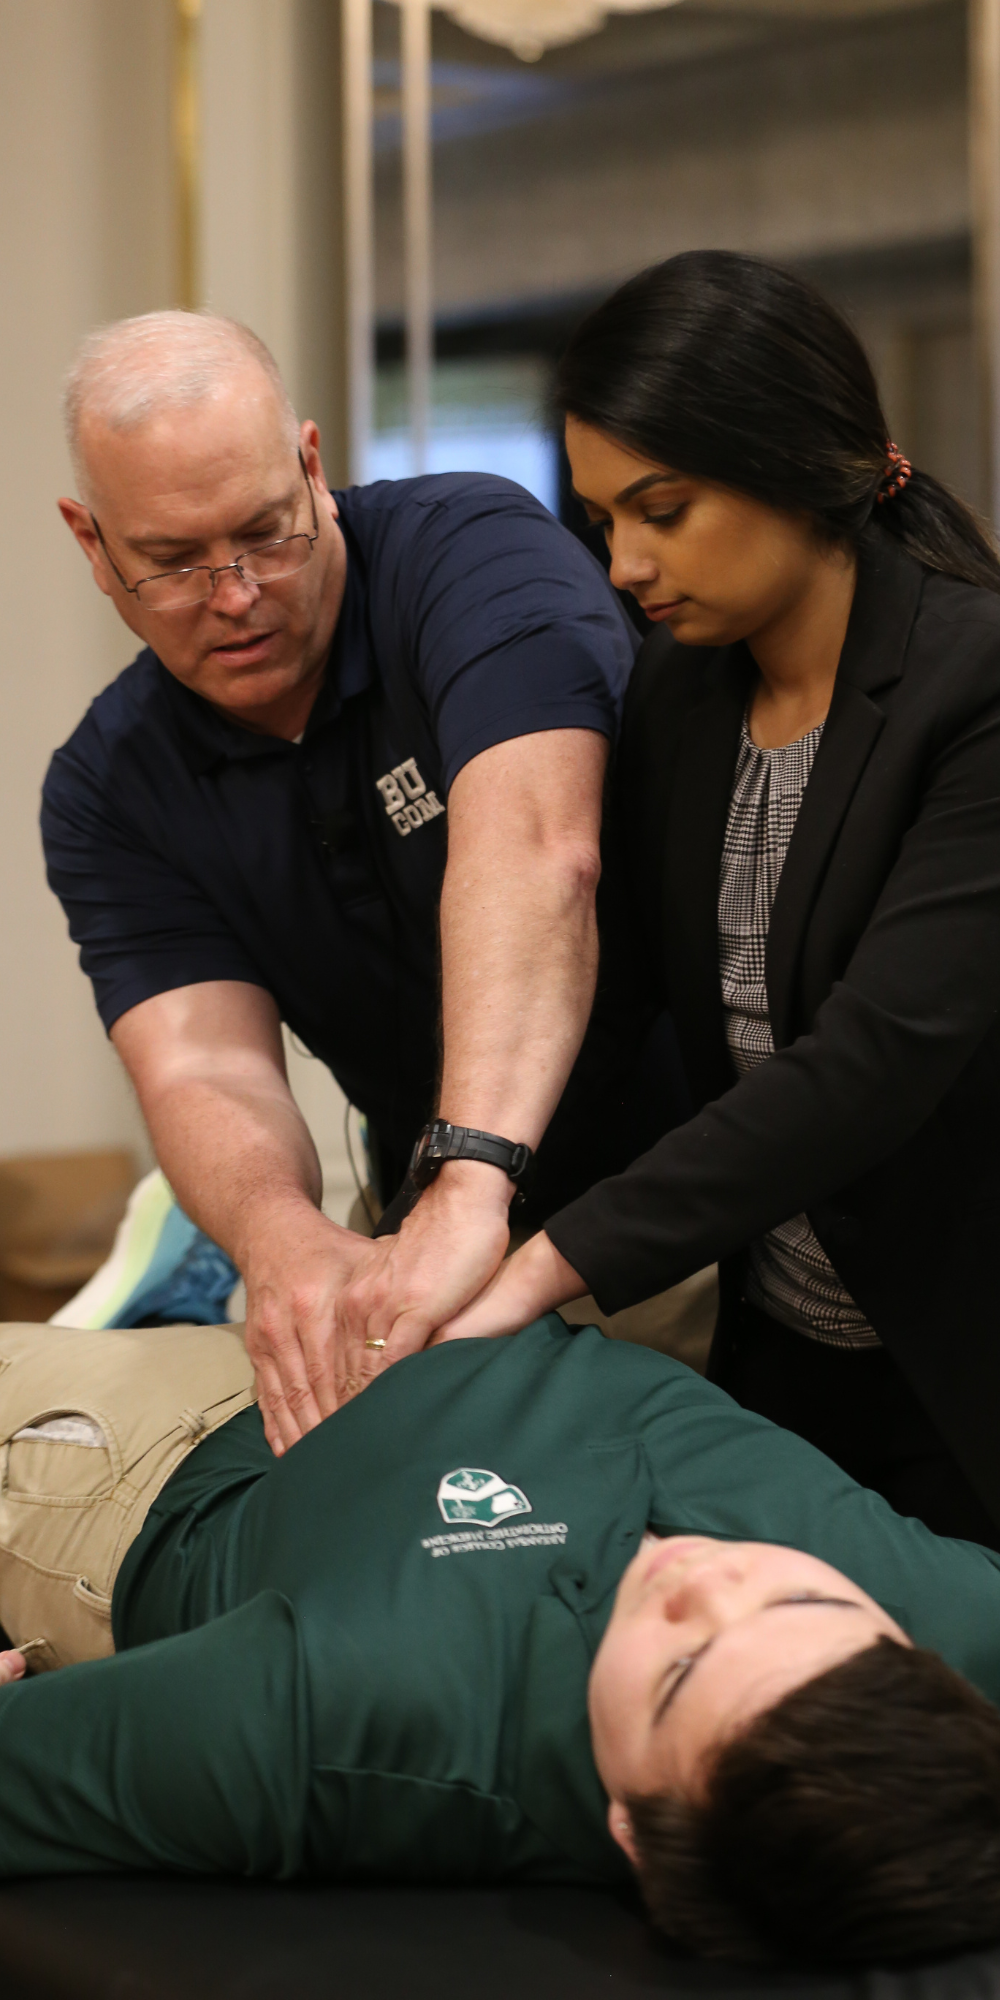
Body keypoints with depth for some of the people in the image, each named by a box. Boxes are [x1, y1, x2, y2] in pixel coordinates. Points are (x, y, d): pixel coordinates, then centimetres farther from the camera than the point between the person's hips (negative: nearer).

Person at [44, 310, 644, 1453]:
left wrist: (468, 1188, -48)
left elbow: (532, 848, -34)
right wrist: (280, 1238, -41)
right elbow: (201, 1067, -16)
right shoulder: (105, 792, -3)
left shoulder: (475, 550, -17)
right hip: (445, 1236, 4)